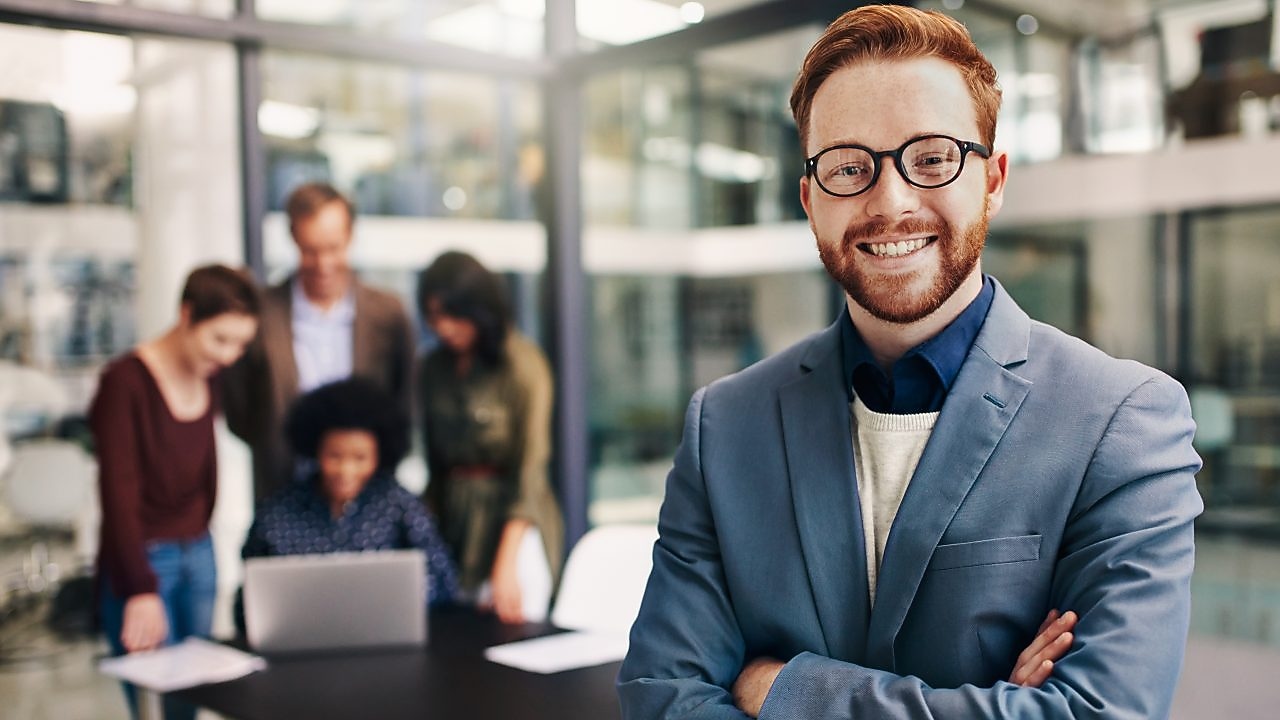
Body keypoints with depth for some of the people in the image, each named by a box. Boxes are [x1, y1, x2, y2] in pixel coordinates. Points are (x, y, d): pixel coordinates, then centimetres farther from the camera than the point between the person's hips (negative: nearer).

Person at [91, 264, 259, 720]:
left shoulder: (208, 378, 5)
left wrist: (198, 538, 9)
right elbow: (118, 493, -19)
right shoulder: (126, 382, -15)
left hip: (198, 555, 6)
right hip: (140, 559, -6)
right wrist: (141, 590, -25)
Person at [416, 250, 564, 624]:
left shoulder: (522, 364, -9)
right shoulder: (433, 368, 9)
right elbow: (434, 462, 14)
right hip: (454, 518, 5)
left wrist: (506, 564, -20)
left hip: (514, 522, -5)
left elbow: (530, 467, -14)